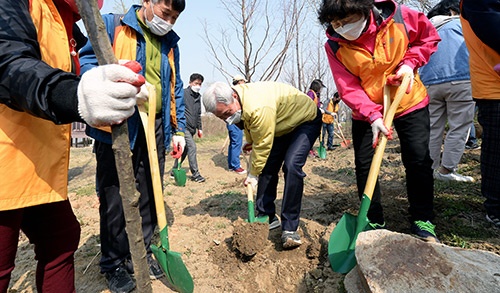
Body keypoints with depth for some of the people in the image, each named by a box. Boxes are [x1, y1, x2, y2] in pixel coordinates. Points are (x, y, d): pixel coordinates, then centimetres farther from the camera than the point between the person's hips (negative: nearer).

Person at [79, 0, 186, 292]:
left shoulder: (170, 42, 18)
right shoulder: (111, 24, 3)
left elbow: (175, 88, 18)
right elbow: (88, 59, -5)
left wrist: (179, 129, 13)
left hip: (155, 128, 5)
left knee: (149, 193, 10)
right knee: (114, 196, 2)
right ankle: (113, 262, 21)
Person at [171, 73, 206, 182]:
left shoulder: (198, 96, 17)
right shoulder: (183, 93, -7)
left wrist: (199, 128, 23)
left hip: (192, 128, 8)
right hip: (184, 126, -8)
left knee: (184, 150, 12)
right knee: (192, 147, -14)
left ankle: (174, 171, 26)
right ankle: (195, 174, -8)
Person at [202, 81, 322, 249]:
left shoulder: (259, 108, -40)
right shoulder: (236, 102, -11)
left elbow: (262, 145, -29)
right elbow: (249, 124, 11)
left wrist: (253, 175, -17)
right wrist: (249, 142, 8)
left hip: (306, 120, -8)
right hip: (282, 125, 9)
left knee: (292, 166, -26)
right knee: (267, 168, 1)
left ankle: (290, 228, -16)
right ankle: (267, 218, 14)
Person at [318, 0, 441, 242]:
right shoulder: (334, 46, -15)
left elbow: (429, 37, 3)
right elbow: (347, 87, -20)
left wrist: (410, 63, -15)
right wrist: (372, 115, -33)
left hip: (410, 102, 0)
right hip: (366, 112, 1)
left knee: (419, 160, -2)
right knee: (364, 165, -1)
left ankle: (422, 221, 16)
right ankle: (373, 223, 15)